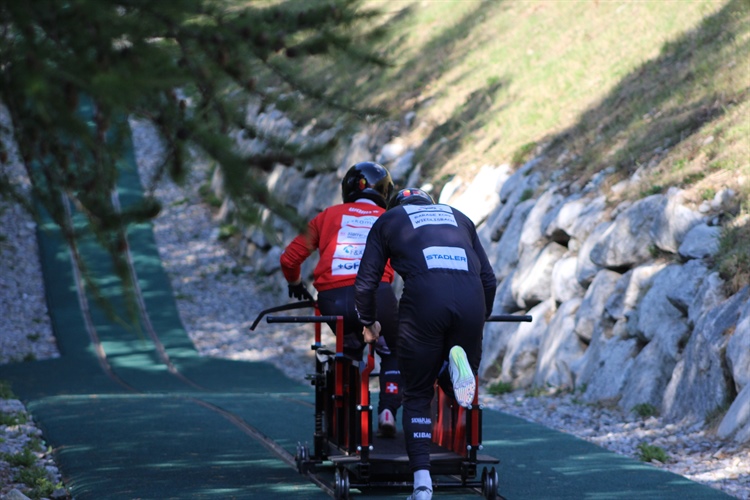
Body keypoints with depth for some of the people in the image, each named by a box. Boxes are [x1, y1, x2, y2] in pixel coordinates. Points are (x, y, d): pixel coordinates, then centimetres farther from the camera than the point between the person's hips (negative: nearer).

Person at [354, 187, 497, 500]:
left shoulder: (388, 220, 27)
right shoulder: (458, 218, 34)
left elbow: (365, 283, 20)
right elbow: (489, 279, 29)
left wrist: (368, 323, 36)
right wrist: (481, 318, 44)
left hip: (423, 298, -2)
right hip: (471, 298, 2)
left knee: (417, 396, 9)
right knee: (461, 387, 21)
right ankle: (458, 361, -15)